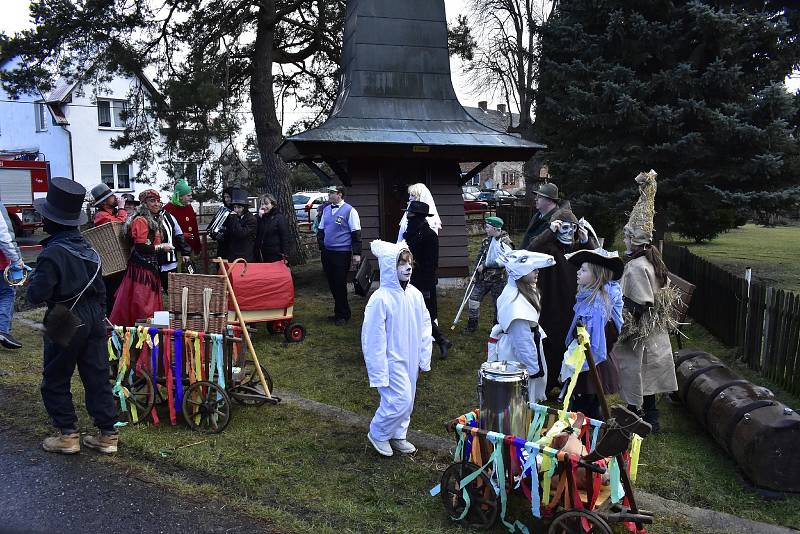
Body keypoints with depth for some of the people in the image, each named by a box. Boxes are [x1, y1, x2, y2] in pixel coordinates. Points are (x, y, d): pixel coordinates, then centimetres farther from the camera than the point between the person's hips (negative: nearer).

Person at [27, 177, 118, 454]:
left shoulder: (52, 253, -18)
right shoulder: (87, 247, 6)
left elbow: (37, 295, -19)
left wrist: (33, 280, 1)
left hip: (66, 323, -7)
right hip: (94, 318, 7)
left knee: (55, 380, 11)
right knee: (97, 377, 10)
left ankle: (68, 435, 16)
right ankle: (107, 434, 15)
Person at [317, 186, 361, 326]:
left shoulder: (349, 211, -8)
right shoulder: (326, 209, 12)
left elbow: (356, 233, -9)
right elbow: (321, 229, 22)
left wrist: (356, 253, -12)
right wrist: (321, 243, 6)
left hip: (342, 253, -6)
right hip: (327, 252, 7)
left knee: (340, 284, -3)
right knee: (332, 284, 12)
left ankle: (342, 315, 11)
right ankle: (339, 312, 25)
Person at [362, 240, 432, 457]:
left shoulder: (414, 294, -3)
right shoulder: (380, 299, -22)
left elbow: (425, 326, 7)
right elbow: (373, 339, -18)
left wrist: (424, 358, 5)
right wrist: (379, 374, -16)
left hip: (411, 360, 7)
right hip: (392, 361, -7)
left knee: (407, 400, 17)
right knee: (400, 400, -8)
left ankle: (398, 435, 37)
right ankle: (378, 434, 16)